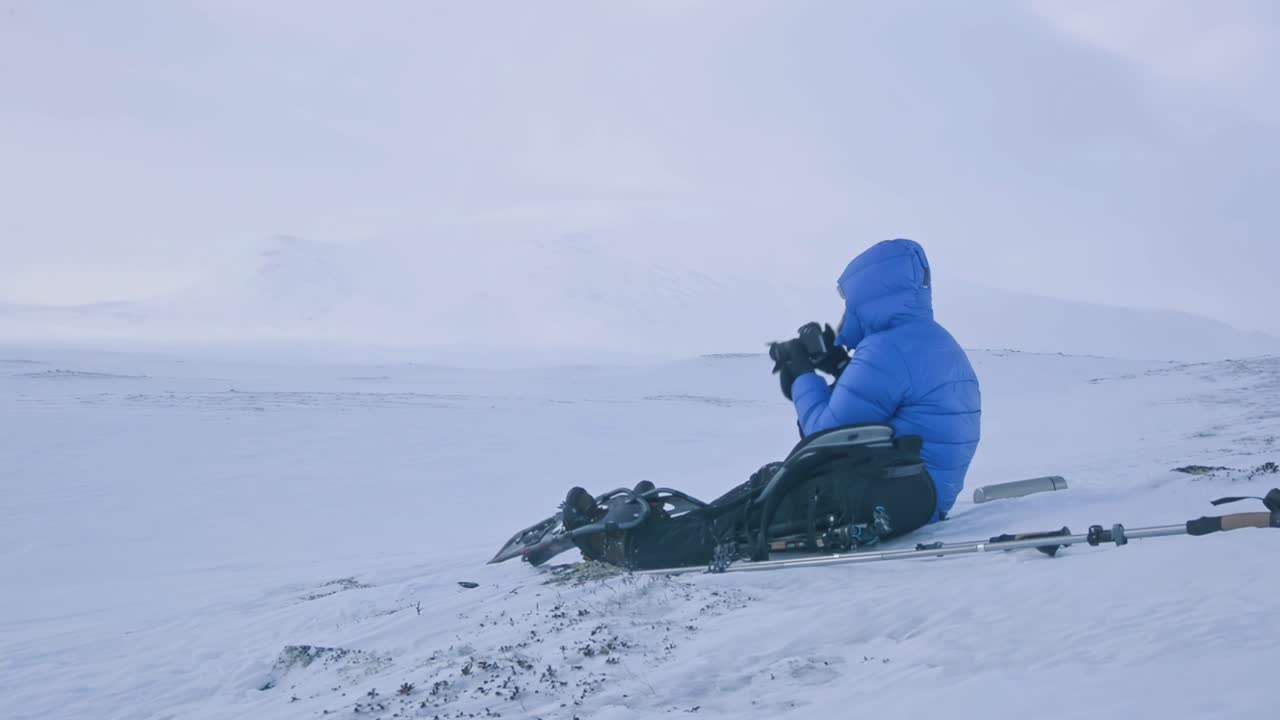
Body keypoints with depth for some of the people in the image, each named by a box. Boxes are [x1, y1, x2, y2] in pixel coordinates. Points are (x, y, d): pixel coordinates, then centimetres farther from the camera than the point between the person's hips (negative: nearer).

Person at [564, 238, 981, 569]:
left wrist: (802, 374, -3)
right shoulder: (934, 342, 15)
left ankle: (631, 545, 6)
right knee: (772, 480, 12)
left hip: (885, 503, -10)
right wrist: (836, 366, 8)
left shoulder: (889, 349, -19)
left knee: (757, 505, -2)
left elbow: (828, 434, -17)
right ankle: (650, 530, 13)